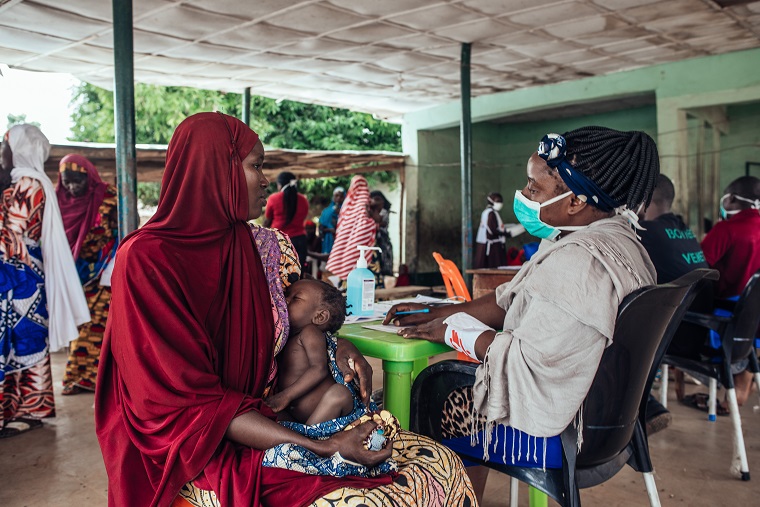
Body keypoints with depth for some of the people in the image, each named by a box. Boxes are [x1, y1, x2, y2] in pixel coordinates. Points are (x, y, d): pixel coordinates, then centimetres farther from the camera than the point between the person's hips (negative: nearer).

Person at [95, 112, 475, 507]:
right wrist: (323, 447, -22)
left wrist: (337, 347, -1)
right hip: (207, 454, -6)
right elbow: (191, 403, -18)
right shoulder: (146, 258, -13)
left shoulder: (256, 247, 7)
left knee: (443, 467, -10)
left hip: (274, 420, 6)